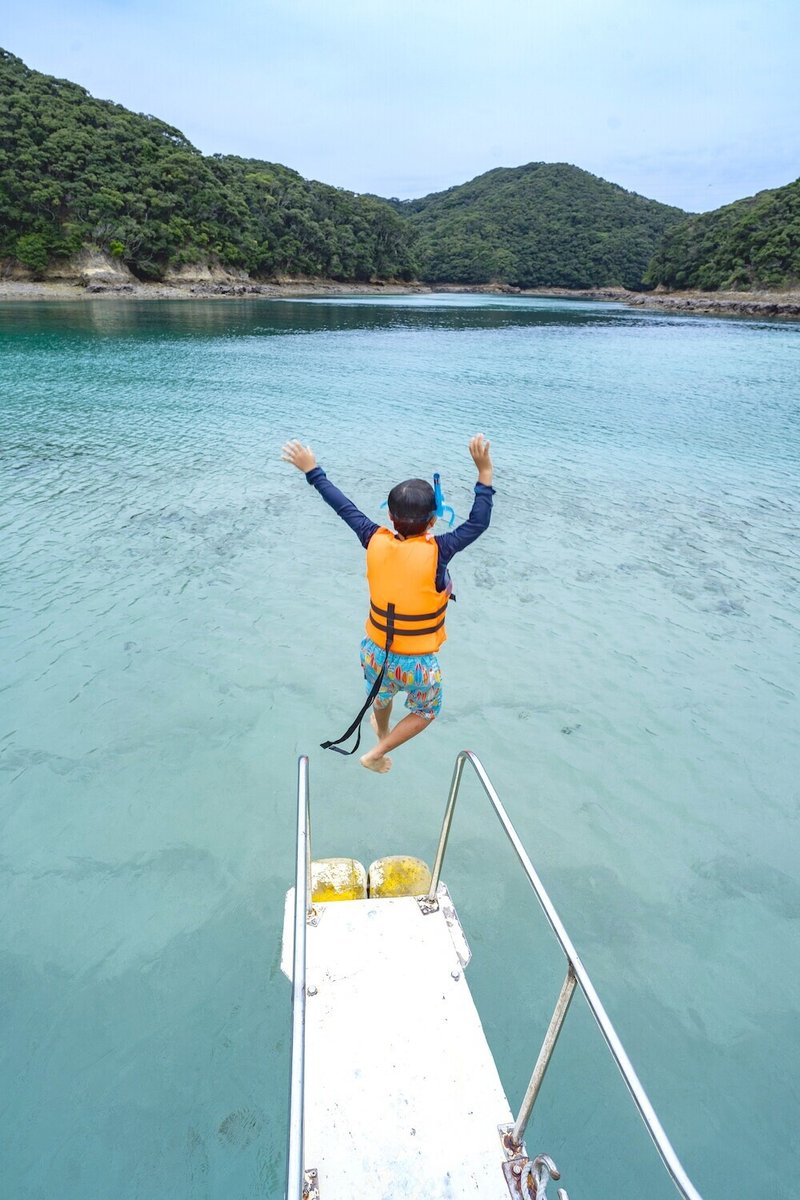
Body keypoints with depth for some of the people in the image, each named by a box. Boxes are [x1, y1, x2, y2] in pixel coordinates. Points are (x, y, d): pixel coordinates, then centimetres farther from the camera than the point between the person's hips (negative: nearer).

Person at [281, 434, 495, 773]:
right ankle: (377, 754, 25)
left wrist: (312, 471, 10)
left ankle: (382, 730, 67)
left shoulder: (376, 541, -14)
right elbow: (478, 523, -18)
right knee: (426, 712, 28)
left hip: (376, 653, 5)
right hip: (418, 664, -4)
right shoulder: (436, 551, -25)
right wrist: (484, 472, -17)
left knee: (381, 698, 37)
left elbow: (344, 507, -2)